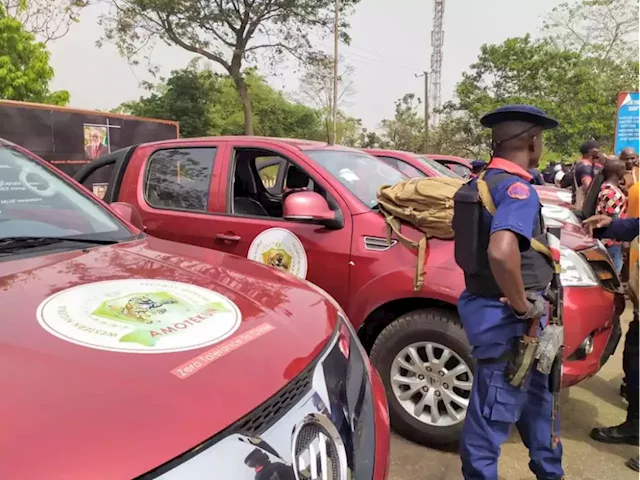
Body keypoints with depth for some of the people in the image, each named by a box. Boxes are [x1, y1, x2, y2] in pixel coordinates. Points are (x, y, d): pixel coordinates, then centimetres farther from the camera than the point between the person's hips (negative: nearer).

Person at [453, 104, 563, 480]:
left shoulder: (482, 183, 8)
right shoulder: (518, 188, -21)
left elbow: (482, 241, 21)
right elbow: (502, 252, -39)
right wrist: (524, 307, -24)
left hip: (502, 312, 10)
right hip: (507, 319, -10)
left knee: (537, 396, 27)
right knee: (494, 413, 5)